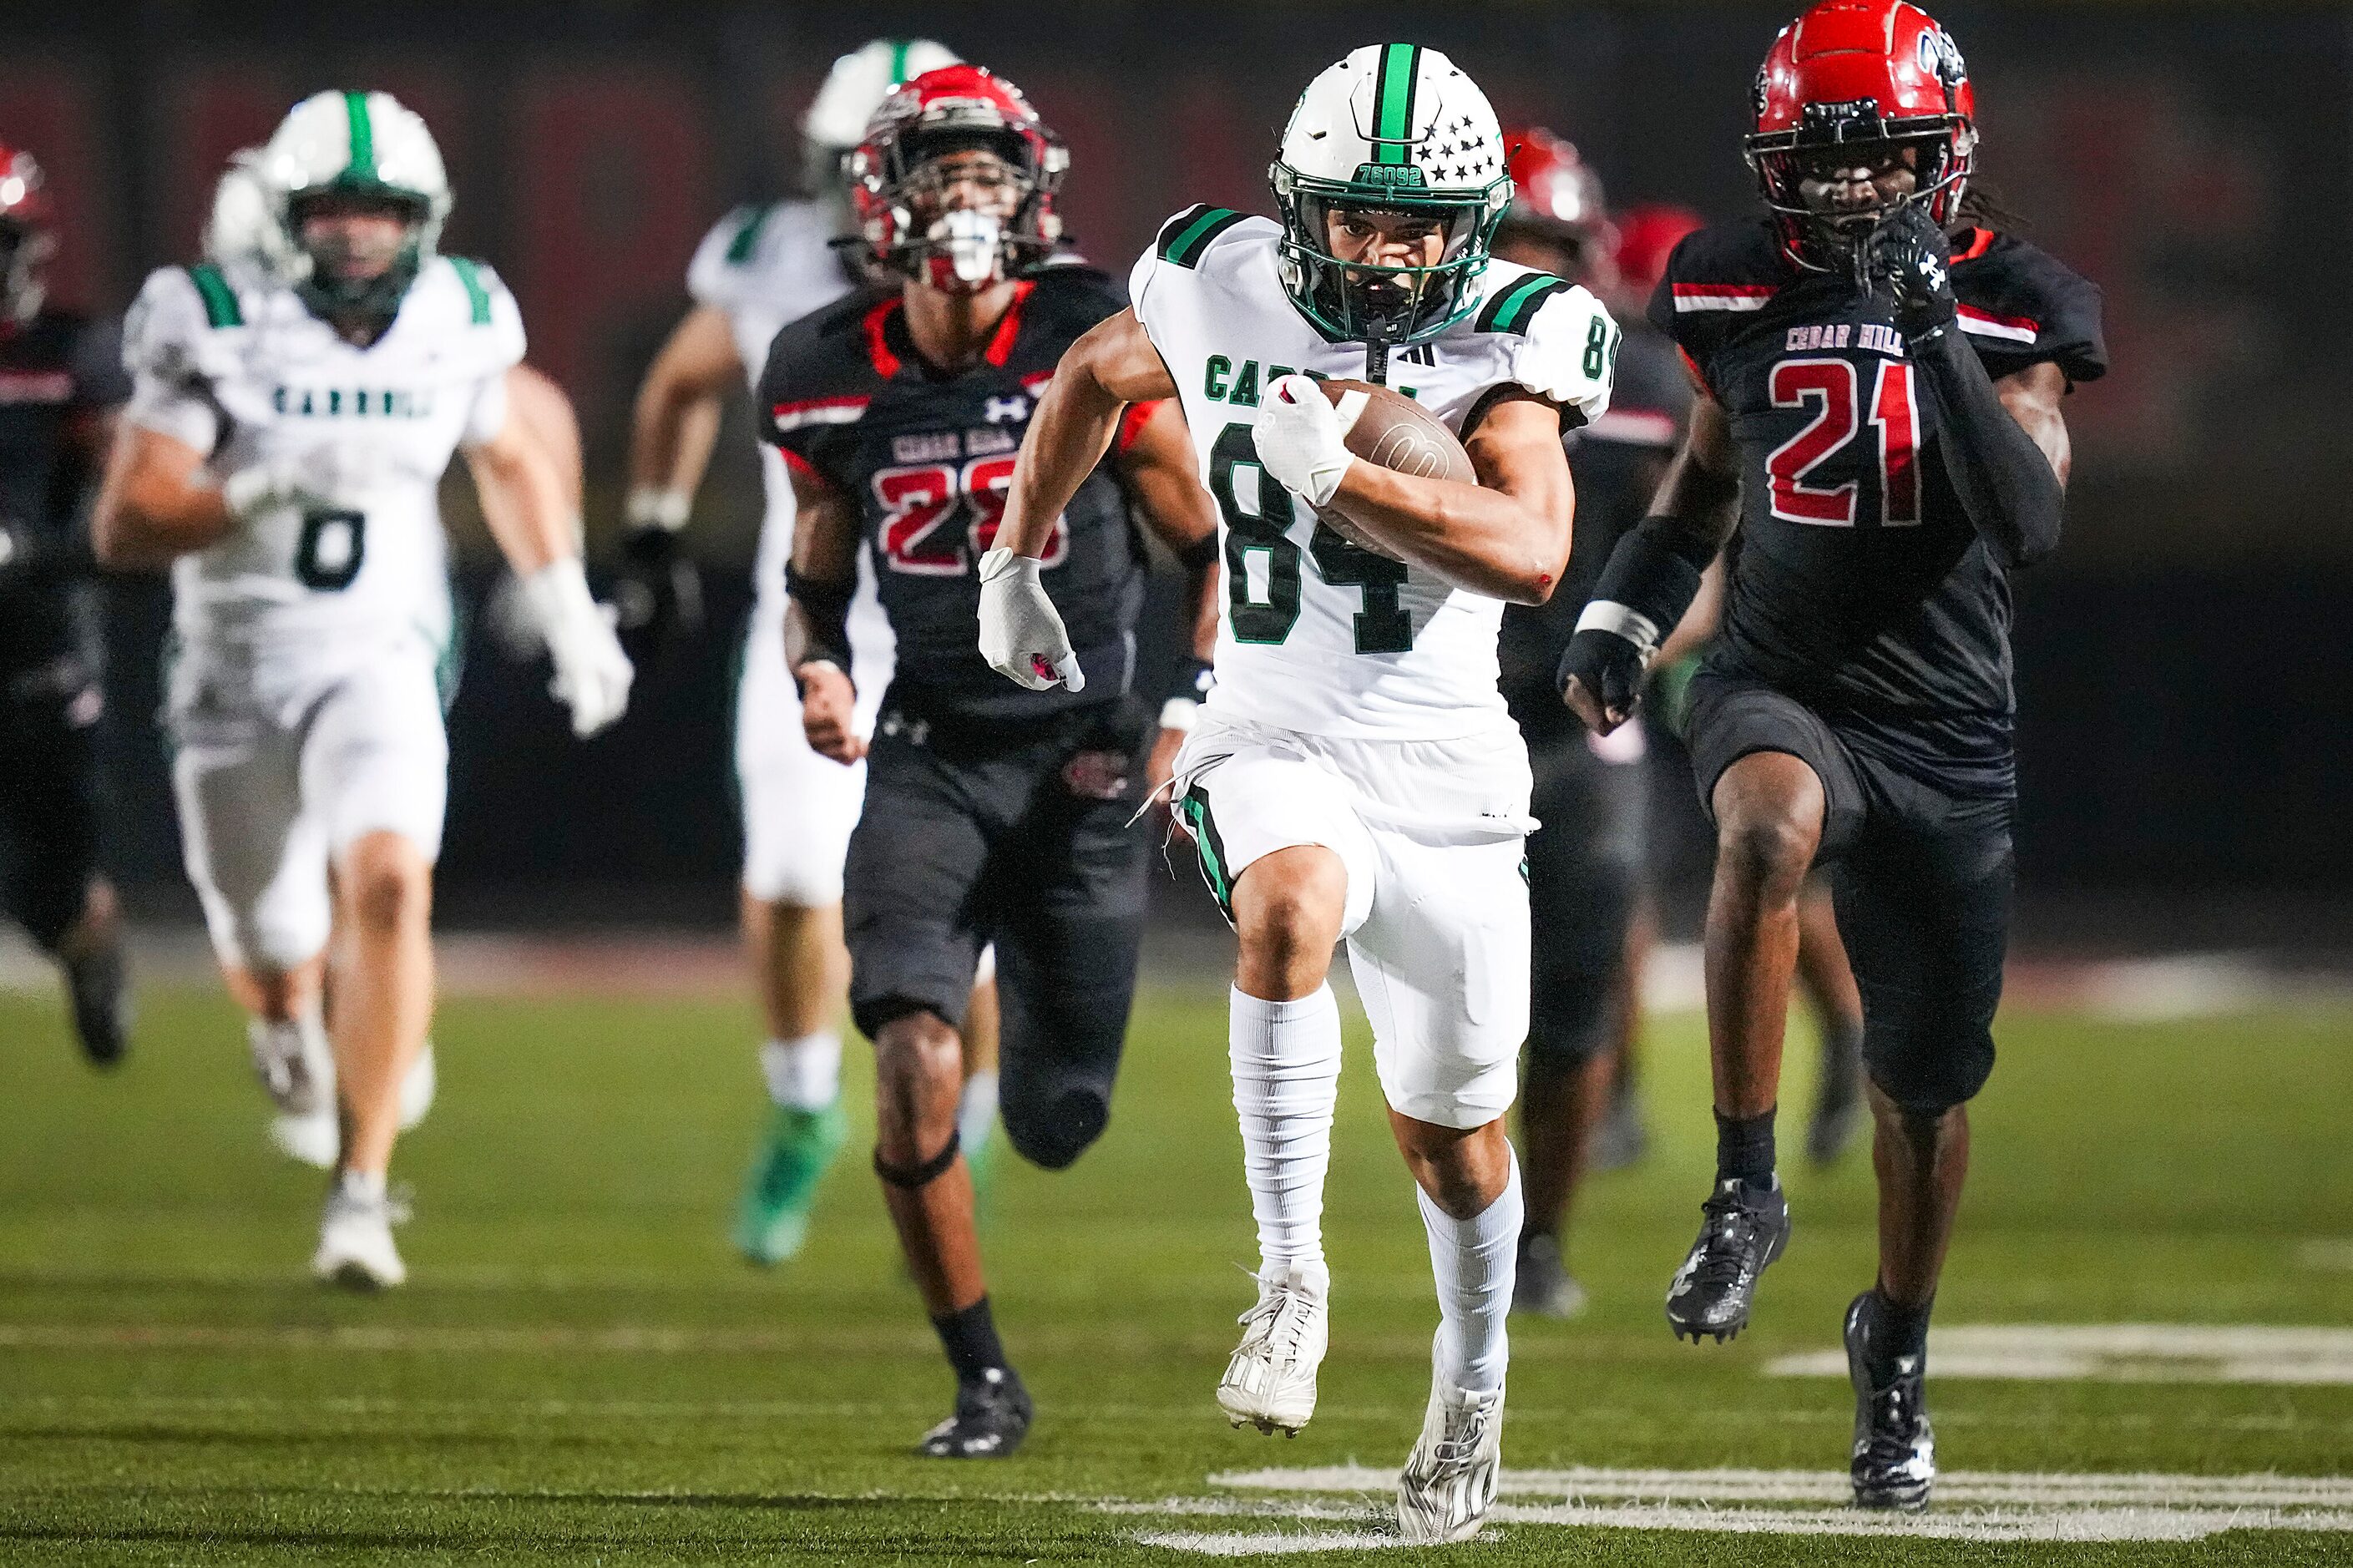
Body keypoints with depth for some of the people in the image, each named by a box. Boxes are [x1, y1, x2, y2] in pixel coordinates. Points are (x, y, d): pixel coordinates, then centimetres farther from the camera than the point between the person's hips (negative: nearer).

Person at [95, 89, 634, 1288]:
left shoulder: (454, 323, -4)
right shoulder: (218, 329, -15)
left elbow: (510, 460, 18)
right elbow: (124, 526, -18)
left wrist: (569, 609, 16)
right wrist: (268, 491, -31)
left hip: (379, 661, 1)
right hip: (234, 667, -1)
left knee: (388, 887, -26)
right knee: (274, 958, 12)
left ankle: (361, 1193, -20)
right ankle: (288, 1010, 54)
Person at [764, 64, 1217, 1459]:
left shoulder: (1093, 347, -10)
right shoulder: (832, 377, -2)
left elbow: (1207, 548, 0)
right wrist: (819, 669, -7)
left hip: (1084, 756, -1)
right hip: (931, 759, 1)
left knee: (1058, 1125, 5)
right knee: (918, 1061, -20)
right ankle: (985, 1381, -5)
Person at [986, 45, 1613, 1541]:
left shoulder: (1506, 338, -13)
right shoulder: (1223, 290, -5)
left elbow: (1531, 552, -28)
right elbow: (1095, 376, 18)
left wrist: (1337, 474, -33)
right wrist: (1016, 560, 23)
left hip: (1448, 772, 0)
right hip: (1276, 747, 0)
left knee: (1451, 1124, 15)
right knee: (1292, 906, -37)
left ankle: (1474, 1388, 43)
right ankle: (1292, 1278, -31)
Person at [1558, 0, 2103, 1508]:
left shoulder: (2011, 309, -4)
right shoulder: (1739, 294, 2)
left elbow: (2031, 522, -18)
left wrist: (1937, 338, -26)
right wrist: (1618, 617, 6)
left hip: (1950, 737, 0)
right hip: (1781, 688, 0)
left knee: (1929, 1079, 9)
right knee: (1771, 826, -38)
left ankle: (1898, 1354, 35)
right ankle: (1746, 1187, -31)